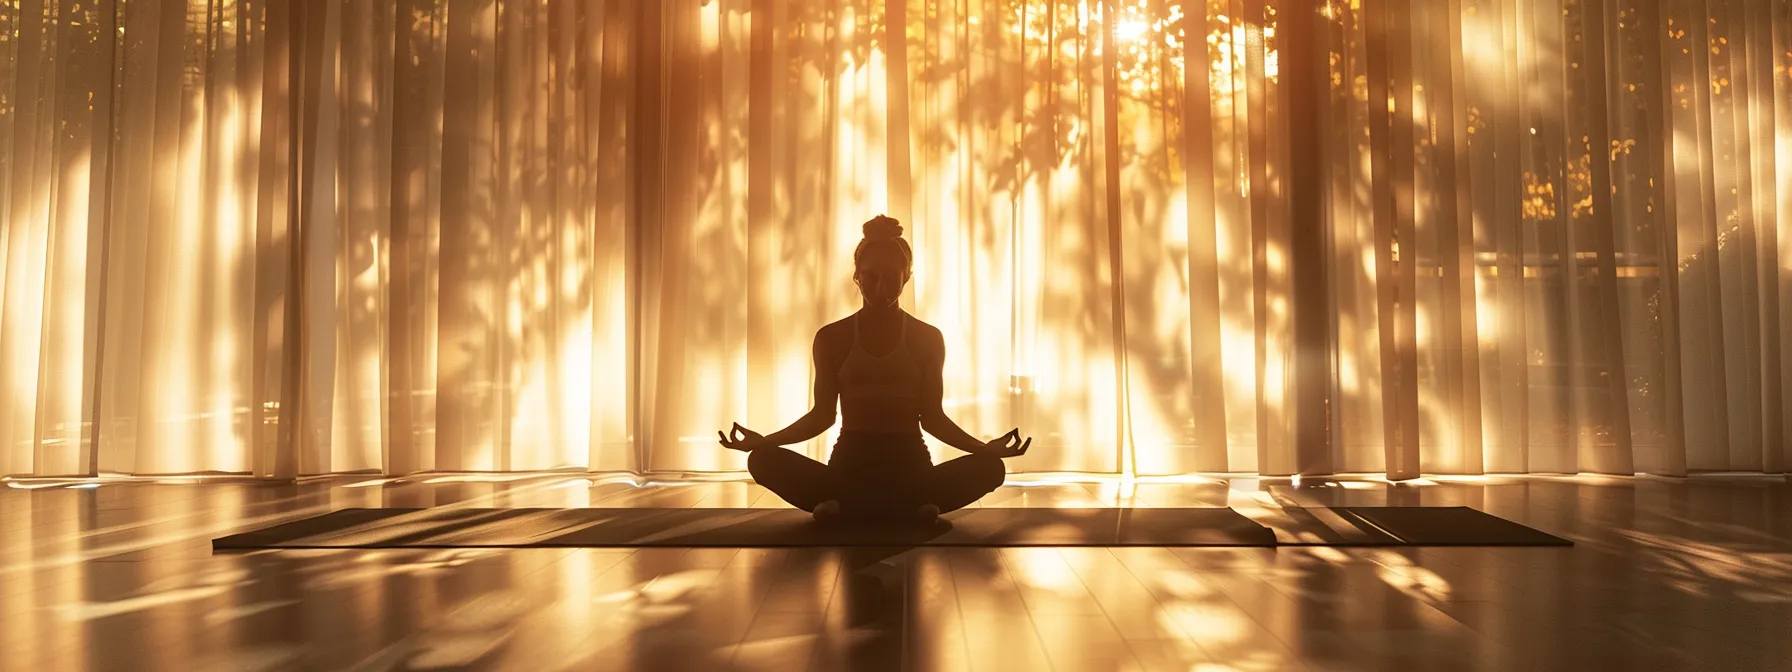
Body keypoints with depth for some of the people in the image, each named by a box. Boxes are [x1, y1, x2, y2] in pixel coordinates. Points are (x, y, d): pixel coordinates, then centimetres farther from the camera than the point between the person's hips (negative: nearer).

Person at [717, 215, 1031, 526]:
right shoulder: (831, 338, 5)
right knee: (763, 460, -25)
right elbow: (822, 416, 9)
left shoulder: (928, 338, 5)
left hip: (910, 468, 0)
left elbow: (932, 417, 7)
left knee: (991, 468, -27)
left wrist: (986, 447, -8)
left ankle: (847, 510, -23)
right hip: (850, 468, 0)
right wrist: (763, 440, -6)